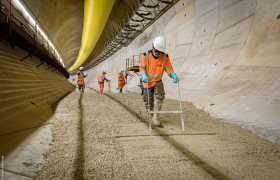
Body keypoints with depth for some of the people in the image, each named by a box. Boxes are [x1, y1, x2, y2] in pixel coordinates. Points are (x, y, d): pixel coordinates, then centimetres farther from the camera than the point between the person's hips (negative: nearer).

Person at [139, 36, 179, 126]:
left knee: (159, 97, -23)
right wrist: (144, 76, -31)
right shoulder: (145, 56, -14)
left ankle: (155, 117, -17)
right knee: (148, 101, 6)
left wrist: (174, 76, -26)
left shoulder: (165, 57, -9)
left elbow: (169, 68, -7)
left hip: (158, 82, 1)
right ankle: (151, 117, 27)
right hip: (147, 82, 0)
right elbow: (141, 68, -11)